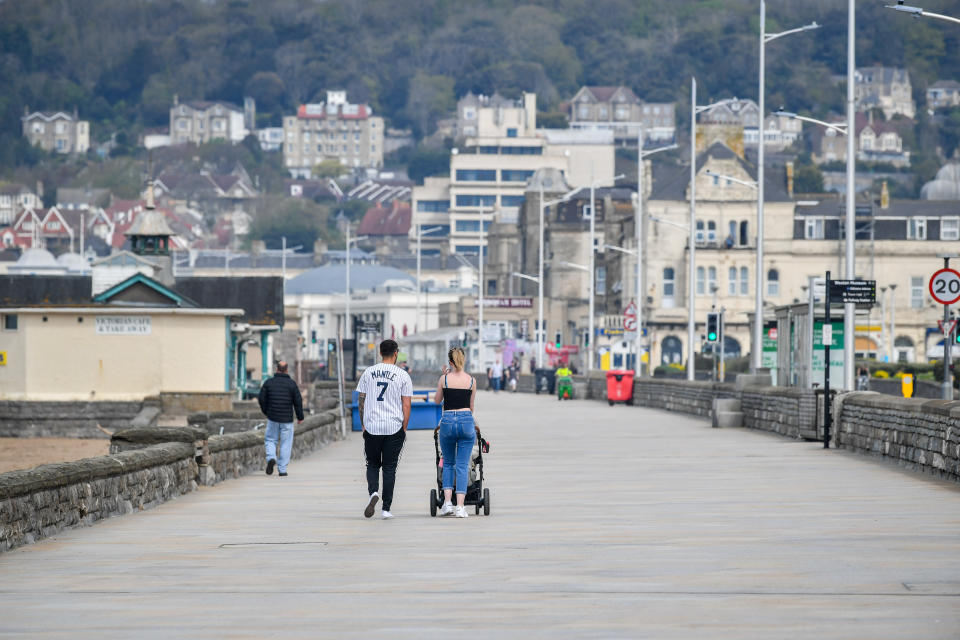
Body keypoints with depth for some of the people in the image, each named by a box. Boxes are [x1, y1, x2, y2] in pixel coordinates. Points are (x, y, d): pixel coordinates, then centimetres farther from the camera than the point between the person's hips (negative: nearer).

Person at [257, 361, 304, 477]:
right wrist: (300, 416, 8)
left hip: (272, 418, 1)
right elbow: (298, 401, -4)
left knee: (270, 440, 15)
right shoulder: (292, 383, -4)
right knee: (286, 444, 5)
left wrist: (266, 412, 19)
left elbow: (261, 399, 3)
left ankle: (271, 458, -13)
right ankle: (282, 470, 3)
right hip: (287, 419, -1)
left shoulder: (269, 382, 0)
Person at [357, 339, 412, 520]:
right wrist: (404, 429, 6)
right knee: (389, 467, 6)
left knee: (372, 464, 15)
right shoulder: (403, 375, -2)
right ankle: (386, 508, 4)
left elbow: (361, 401, 7)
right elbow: (406, 405, -3)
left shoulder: (368, 372, 4)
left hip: (371, 427, 1)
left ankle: (373, 492, -12)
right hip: (394, 428, -1)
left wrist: (363, 424, 16)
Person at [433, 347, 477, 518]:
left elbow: (437, 400, 13)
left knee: (448, 463, 17)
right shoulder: (471, 380, 2)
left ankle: (447, 502, 4)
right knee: (462, 465, 4)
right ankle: (460, 507, -2)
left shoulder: (444, 379, -2)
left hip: (447, 421, 0)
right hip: (466, 420, 0)